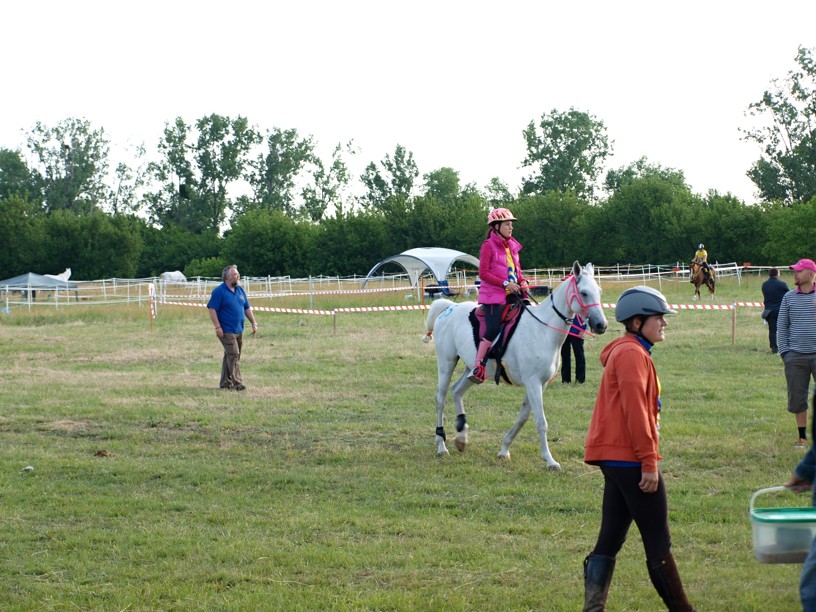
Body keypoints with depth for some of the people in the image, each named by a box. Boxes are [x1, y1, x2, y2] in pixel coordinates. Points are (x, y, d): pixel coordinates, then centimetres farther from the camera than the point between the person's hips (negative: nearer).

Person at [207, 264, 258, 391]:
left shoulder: (240, 290, 14)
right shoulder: (219, 291, -9)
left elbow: (247, 308, 19)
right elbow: (212, 309, -13)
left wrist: (254, 323, 12)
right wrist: (217, 327, -18)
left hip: (239, 330, 7)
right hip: (227, 331, -7)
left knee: (229, 356, 12)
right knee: (233, 356, -12)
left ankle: (225, 382, 18)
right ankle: (237, 383, -12)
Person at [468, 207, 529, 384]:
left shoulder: (512, 246, 16)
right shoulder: (488, 246, -5)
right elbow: (483, 273, -11)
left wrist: (522, 281, 2)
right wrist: (505, 283, -18)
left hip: (512, 293, 7)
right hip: (493, 294, -7)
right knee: (493, 329, -21)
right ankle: (477, 368, -20)